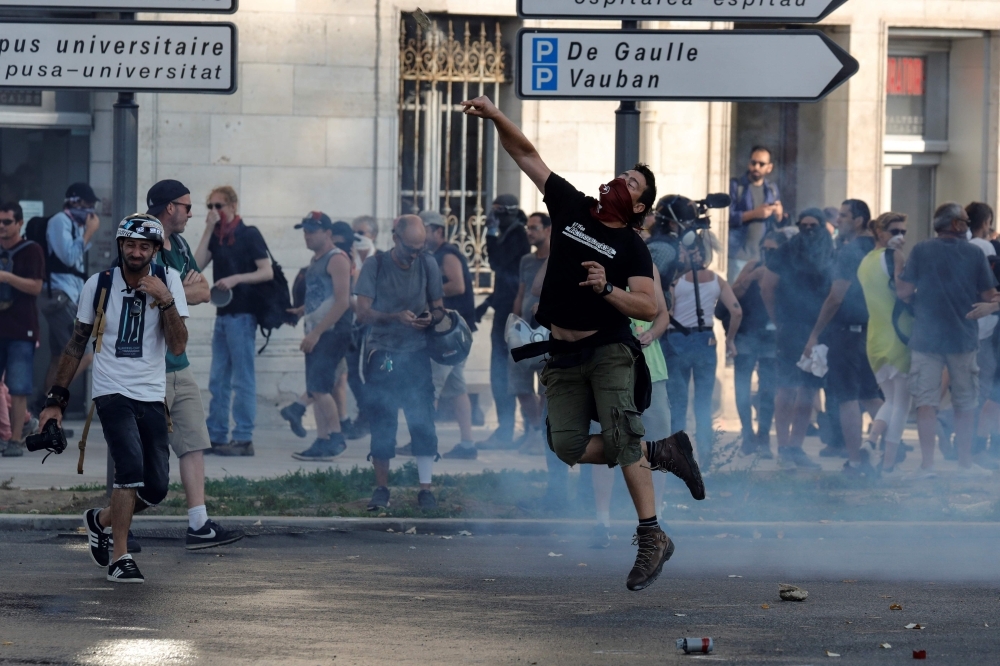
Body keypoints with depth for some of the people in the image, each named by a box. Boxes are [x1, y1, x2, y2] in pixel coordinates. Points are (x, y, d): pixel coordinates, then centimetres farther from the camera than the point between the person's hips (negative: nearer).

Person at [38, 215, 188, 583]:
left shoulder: (168, 282, 0)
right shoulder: (99, 285, 0)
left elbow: (178, 347, -7)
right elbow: (76, 344, 9)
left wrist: (166, 301, -20)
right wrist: (56, 399, 8)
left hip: (152, 396, 3)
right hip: (112, 390, -3)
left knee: (156, 487, -1)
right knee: (131, 465, -22)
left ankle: (102, 520, 28)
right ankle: (120, 558, -14)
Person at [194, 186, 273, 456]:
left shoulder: (249, 235, -5)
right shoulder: (217, 238, 16)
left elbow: (267, 272, -10)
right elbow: (197, 264, 2)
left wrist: (236, 278, -22)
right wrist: (209, 230, -2)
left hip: (241, 314, -8)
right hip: (223, 313, 8)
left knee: (242, 380, -7)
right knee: (218, 380, 8)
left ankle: (244, 439, -7)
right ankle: (216, 436, 11)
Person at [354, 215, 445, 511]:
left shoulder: (428, 265, 5)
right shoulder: (375, 265, -2)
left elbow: (439, 308, 13)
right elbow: (363, 312, -7)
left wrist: (432, 317, -11)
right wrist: (396, 317, -22)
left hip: (416, 353, 1)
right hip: (381, 353, -1)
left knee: (423, 421, -7)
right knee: (381, 424, 1)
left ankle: (426, 488, -4)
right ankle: (381, 489, 11)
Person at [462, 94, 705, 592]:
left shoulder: (632, 248, -2)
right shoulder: (571, 207, 8)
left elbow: (650, 308, -10)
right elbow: (526, 154, 10)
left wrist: (608, 290, -24)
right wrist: (496, 117, -1)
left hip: (609, 350, -5)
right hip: (563, 357, 5)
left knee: (619, 435, -20)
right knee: (569, 448, -4)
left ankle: (651, 538, -19)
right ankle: (661, 452, 14)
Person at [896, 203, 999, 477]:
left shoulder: (921, 251, -4)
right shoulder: (975, 253, -1)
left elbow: (903, 291, -5)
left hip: (926, 338, -1)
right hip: (963, 337, 1)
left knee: (926, 402, 0)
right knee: (965, 403, 13)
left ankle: (927, 465, -5)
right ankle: (965, 462, 19)